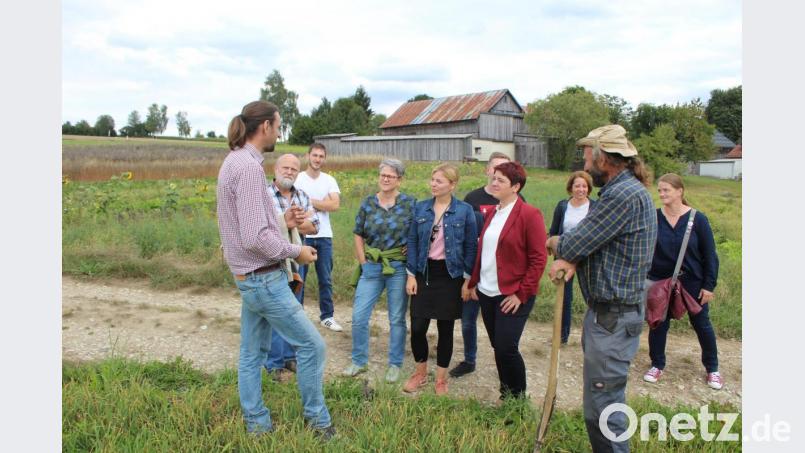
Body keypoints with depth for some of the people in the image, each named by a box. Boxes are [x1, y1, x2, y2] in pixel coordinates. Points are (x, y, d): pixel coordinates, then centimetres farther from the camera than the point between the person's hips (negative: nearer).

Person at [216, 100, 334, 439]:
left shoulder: (233, 161, 10)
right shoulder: (249, 167, -21)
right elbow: (255, 237, -25)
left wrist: (281, 219, 11)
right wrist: (296, 251, -13)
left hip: (249, 276, 10)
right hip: (264, 278, -10)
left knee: (252, 352, 16)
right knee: (311, 344, 2)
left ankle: (257, 424, 29)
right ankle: (316, 419, 18)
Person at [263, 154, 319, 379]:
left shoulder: (302, 196, 7)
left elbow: (313, 226, -1)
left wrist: (290, 223, -19)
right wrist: (291, 222, -24)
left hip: (296, 261, 6)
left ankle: (290, 357, 30)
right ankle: (274, 364, 13)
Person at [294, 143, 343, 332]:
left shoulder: (329, 180, 8)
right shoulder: (298, 179, -1)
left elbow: (335, 205, -6)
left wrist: (310, 200, -8)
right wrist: (323, 203, -8)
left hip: (324, 236, 3)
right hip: (302, 235, -3)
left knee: (326, 280, 10)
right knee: (298, 279, 3)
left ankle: (327, 316, 21)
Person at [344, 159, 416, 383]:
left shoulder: (410, 203, -3)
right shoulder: (368, 203, 5)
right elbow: (358, 236, 9)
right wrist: (363, 263, 2)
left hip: (399, 268, -2)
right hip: (372, 267, 3)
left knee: (397, 319, 8)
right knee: (359, 316, 2)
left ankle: (395, 365, 24)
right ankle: (359, 361, 21)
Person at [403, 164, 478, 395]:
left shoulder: (465, 210, -5)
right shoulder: (420, 208, 2)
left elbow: (471, 246, -2)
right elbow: (412, 241, 4)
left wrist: (468, 279, -6)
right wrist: (411, 275, -1)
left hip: (450, 275, -2)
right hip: (424, 273, 2)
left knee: (445, 328, 8)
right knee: (417, 327, 1)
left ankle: (441, 378, 26)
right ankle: (420, 372, 26)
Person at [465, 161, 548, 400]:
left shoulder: (530, 214, -10)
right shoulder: (492, 213, 12)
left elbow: (538, 259, -12)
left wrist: (521, 294, -14)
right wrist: (473, 282, 12)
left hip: (513, 296, -7)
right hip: (487, 292, 7)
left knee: (507, 348, -6)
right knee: (497, 347, 13)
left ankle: (518, 397, 17)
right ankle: (505, 393, 30)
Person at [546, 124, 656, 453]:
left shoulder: (625, 195, -22)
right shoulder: (622, 190, 13)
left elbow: (574, 244, -20)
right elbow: (591, 239, 12)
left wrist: (554, 244, 2)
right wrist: (570, 260, -8)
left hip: (613, 318, -11)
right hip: (607, 311, 11)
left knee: (602, 406, -2)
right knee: (607, 399, 22)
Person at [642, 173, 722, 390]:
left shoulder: (697, 219, -10)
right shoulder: (653, 218, -9)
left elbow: (710, 255, -5)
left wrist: (709, 285, -6)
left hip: (693, 283, 0)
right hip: (660, 282, 1)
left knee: (701, 324, 14)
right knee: (658, 324, 9)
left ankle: (712, 369, 32)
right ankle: (657, 365, 28)